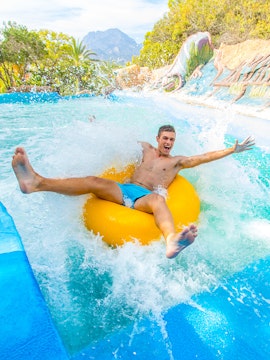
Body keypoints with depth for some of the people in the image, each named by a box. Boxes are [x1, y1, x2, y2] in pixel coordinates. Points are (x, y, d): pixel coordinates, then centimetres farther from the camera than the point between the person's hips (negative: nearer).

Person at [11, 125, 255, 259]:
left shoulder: (178, 161, 19)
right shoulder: (146, 149, 26)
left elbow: (204, 158, 14)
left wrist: (232, 150, 10)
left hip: (145, 197, -3)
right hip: (124, 190, 3)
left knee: (158, 199, -40)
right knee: (95, 181, -22)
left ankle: (171, 240, -74)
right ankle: (37, 182, -36)